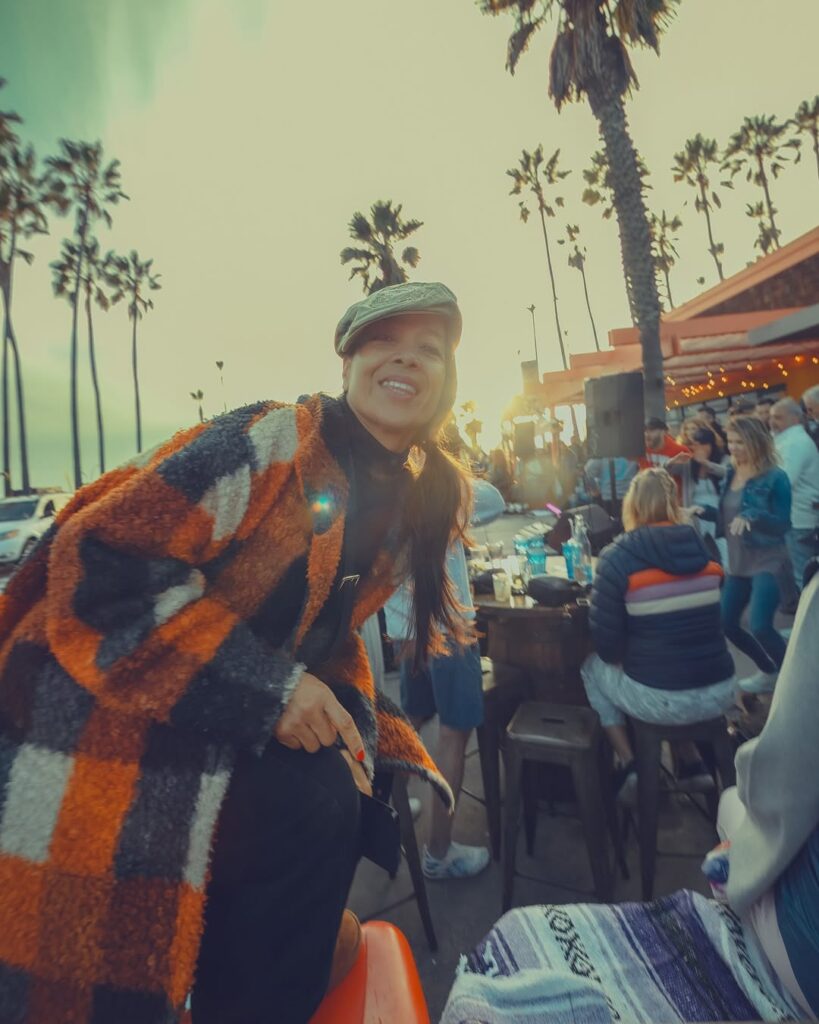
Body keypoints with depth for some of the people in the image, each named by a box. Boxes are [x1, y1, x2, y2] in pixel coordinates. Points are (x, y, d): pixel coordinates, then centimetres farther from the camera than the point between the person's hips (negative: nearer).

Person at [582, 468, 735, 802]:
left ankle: (628, 767, 19)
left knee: (592, 667, 23)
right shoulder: (705, 548, 2)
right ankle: (691, 762, 34)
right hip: (721, 692, 5)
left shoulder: (617, 557, -14)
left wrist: (622, 658, 13)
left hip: (661, 700, -5)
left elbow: (606, 643, -10)